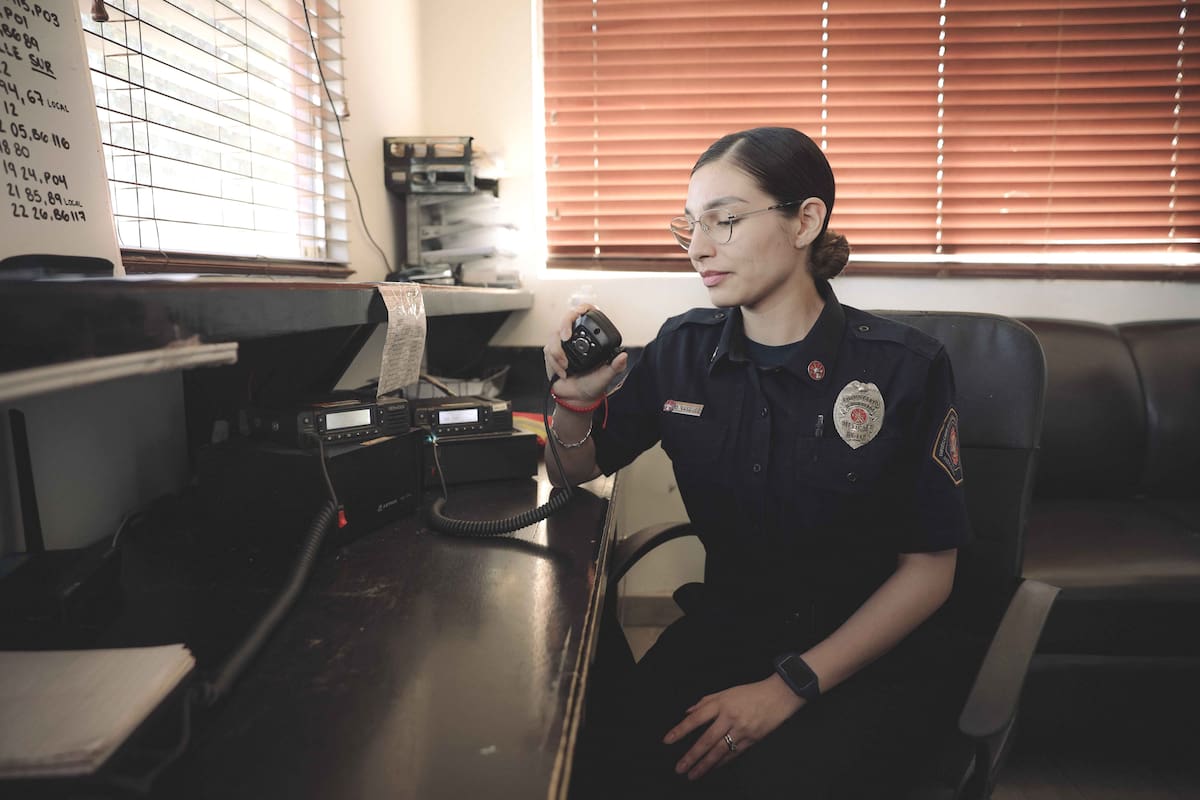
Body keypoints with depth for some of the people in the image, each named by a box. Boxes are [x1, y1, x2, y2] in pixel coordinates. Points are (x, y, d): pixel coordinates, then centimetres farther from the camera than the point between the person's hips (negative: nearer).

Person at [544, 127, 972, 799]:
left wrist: (791, 686, -16)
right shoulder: (683, 349, -1)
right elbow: (578, 470, 10)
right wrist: (575, 398, -13)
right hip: (726, 627, 3)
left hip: (875, 656, -2)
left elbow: (929, 567, -8)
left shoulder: (906, 367, -12)